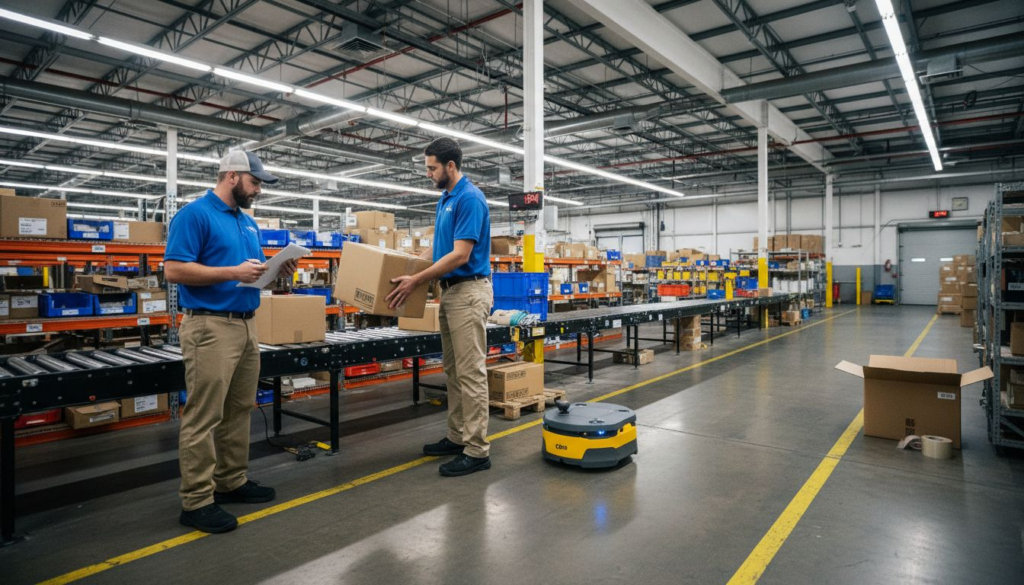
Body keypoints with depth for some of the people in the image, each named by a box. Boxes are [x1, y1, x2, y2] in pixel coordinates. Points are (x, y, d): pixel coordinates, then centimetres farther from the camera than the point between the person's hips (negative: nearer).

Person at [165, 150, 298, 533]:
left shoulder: (248, 222, 17)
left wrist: (275, 270, 2)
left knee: (239, 411, 14)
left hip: (246, 324, 9)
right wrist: (233, 273, -20)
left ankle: (232, 481, 27)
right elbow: (173, 270, -16)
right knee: (203, 417, -3)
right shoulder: (194, 214, -8)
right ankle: (197, 501, 6)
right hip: (210, 327, -9)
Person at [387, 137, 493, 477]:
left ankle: (477, 451, 2)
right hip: (450, 291, 10)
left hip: (468, 291, -10)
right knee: (454, 371, 14)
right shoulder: (445, 199, 16)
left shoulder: (470, 198, -15)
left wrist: (417, 281, -17)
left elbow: (460, 255, -21)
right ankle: (458, 437, 24)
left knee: (470, 373, -6)